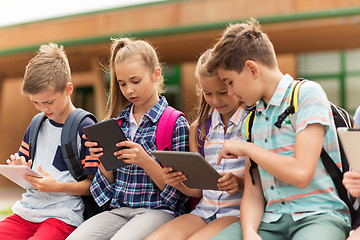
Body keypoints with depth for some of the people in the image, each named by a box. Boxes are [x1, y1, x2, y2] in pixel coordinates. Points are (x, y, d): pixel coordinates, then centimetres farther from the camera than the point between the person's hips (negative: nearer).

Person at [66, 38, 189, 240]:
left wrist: (146, 162, -17)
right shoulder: (118, 121, 12)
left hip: (159, 210, -4)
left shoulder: (176, 123, -2)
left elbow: (178, 192, -4)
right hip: (120, 208, 5)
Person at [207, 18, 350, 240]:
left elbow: (300, 173, -17)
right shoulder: (252, 119, 16)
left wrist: (246, 148, -4)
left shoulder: (307, 93, -4)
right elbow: (253, 193, 10)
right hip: (271, 220, 5)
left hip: (319, 215, -5)